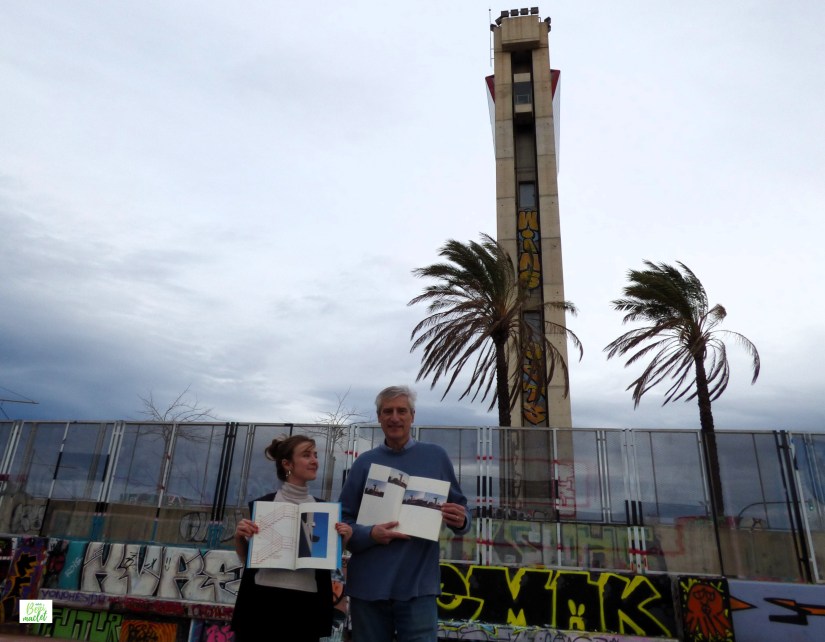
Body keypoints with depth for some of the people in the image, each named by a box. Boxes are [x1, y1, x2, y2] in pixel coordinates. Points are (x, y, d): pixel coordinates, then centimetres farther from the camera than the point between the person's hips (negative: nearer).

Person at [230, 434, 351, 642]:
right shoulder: (261, 504, 0)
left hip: (305, 604, 2)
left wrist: (343, 540, -8)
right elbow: (246, 557, 9)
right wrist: (239, 536, -10)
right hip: (262, 601, -1)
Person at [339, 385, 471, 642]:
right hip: (367, 586, 2)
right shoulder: (364, 463, 4)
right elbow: (342, 520, 2)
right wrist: (369, 534, -18)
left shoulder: (436, 456, 4)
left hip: (418, 586, -1)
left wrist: (461, 521, -14)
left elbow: (460, 508, 10)